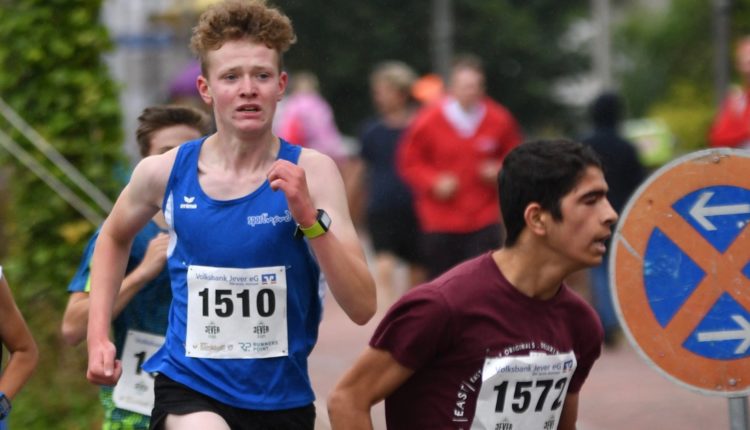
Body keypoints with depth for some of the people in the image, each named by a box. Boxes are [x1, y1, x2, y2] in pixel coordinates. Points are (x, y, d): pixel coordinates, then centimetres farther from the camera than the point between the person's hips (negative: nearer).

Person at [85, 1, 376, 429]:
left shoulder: (309, 173, -10)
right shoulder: (165, 173, -4)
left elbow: (362, 307, -17)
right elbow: (114, 236, 20)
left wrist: (309, 218, -28)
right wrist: (98, 335, 10)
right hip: (188, 389, -1)